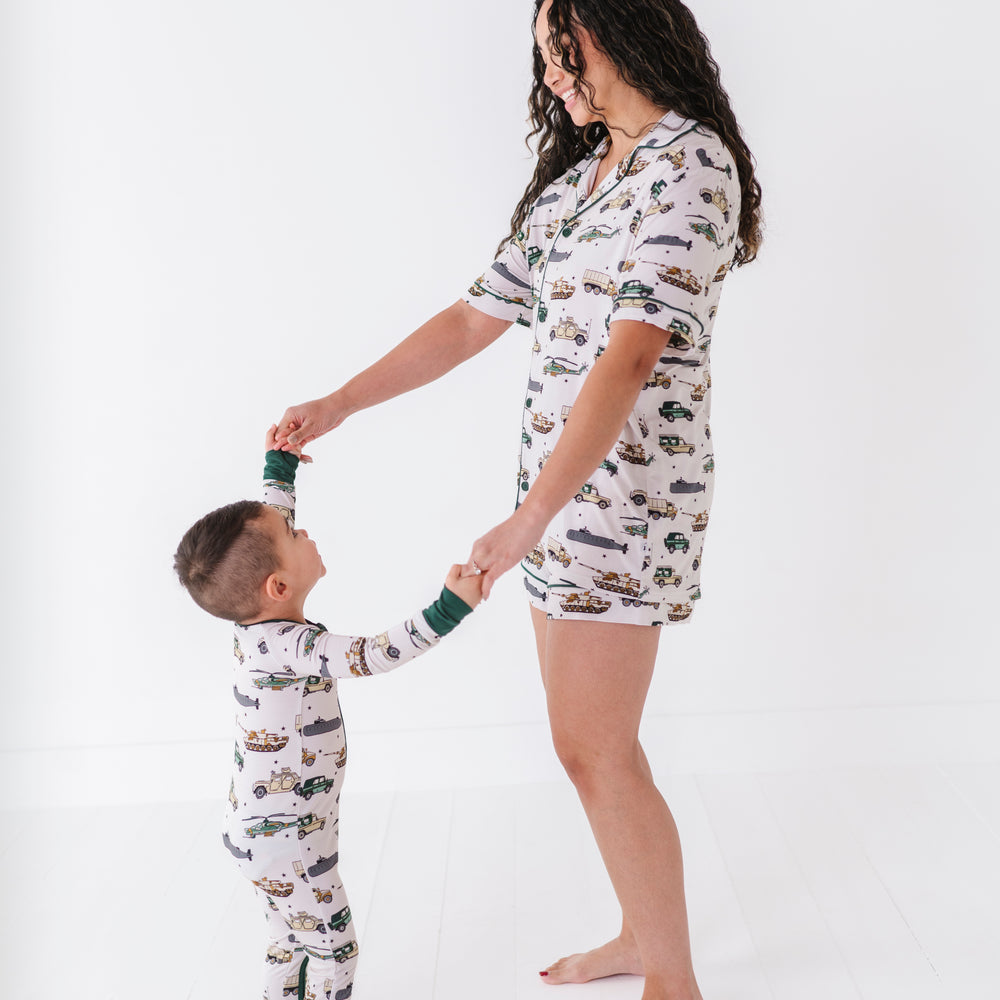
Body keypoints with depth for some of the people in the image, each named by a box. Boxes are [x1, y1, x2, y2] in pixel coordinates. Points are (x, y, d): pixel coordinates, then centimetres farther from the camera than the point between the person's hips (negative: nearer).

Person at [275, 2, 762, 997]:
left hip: (629, 480, -8)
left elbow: (631, 354, -22)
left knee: (595, 749, -4)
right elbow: (473, 320, 17)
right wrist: (338, 404, 13)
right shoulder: (569, 185, 18)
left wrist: (528, 521, -27)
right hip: (560, 478, 8)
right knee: (588, 740, 13)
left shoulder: (691, 162, -10)